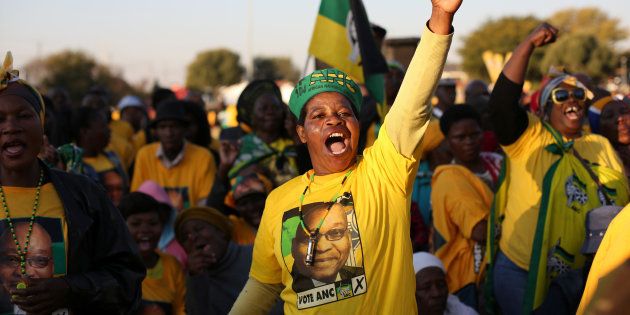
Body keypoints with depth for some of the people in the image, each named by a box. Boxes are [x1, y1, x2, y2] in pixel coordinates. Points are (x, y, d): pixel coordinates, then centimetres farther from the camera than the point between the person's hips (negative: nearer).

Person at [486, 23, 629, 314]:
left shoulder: (602, 146, 13)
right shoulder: (528, 139, -2)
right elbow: (501, 104, -19)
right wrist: (528, 44, -23)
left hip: (588, 277, 4)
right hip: (523, 273, -4)